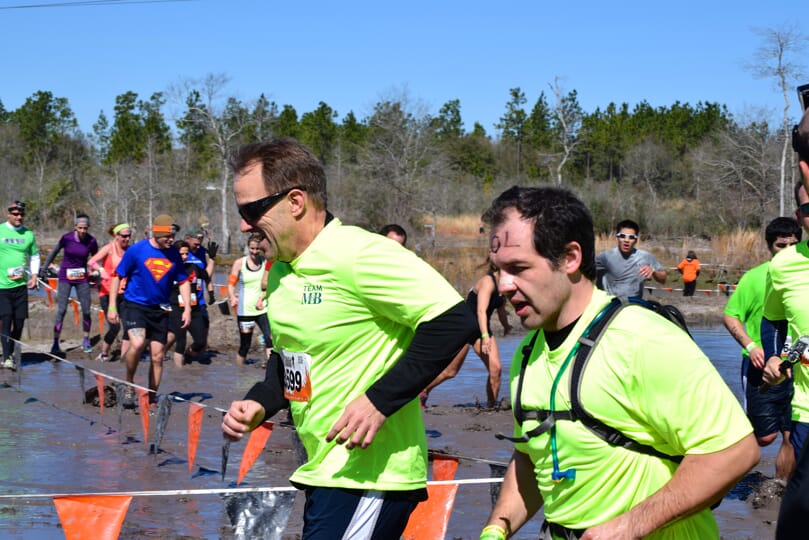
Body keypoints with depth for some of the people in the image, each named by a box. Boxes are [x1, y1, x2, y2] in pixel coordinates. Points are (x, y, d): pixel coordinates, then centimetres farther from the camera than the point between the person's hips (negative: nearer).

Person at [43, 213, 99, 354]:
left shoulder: (91, 241, -8)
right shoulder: (67, 238, -12)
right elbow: (53, 252, 3)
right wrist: (45, 268, 4)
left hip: (82, 278, 2)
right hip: (65, 277, -2)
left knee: (86, 311, 2)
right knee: (61, 310, -9)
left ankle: (86, 341, 21)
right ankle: (55, 343, -5)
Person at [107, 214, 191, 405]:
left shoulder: (174, 255, 2)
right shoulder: (136, 250, -9)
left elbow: (184, 281, 12)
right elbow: (117, 276, -3)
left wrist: (187, 308, 3)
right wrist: (112, 306, -6)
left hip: (160, 309, 4)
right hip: (135, 305, -4)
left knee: (157, 356, 5)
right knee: (137, 344, -26)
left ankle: (152, 398, 19)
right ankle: (129, 384, -3)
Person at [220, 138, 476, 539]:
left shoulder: (357, 254, -18)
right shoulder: (281, 271, 10)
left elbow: (454, 321, -22)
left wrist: (380, 401, -24)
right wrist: (259, 404, 5)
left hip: (367, 476, -9)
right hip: (322, 474, 9)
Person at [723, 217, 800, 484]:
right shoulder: (755, 277, -5)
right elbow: (730, 316, -3)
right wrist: (751, 346, -16)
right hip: (761, 367, -2)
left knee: (791, 438, 2)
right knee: (765, 436, 2)